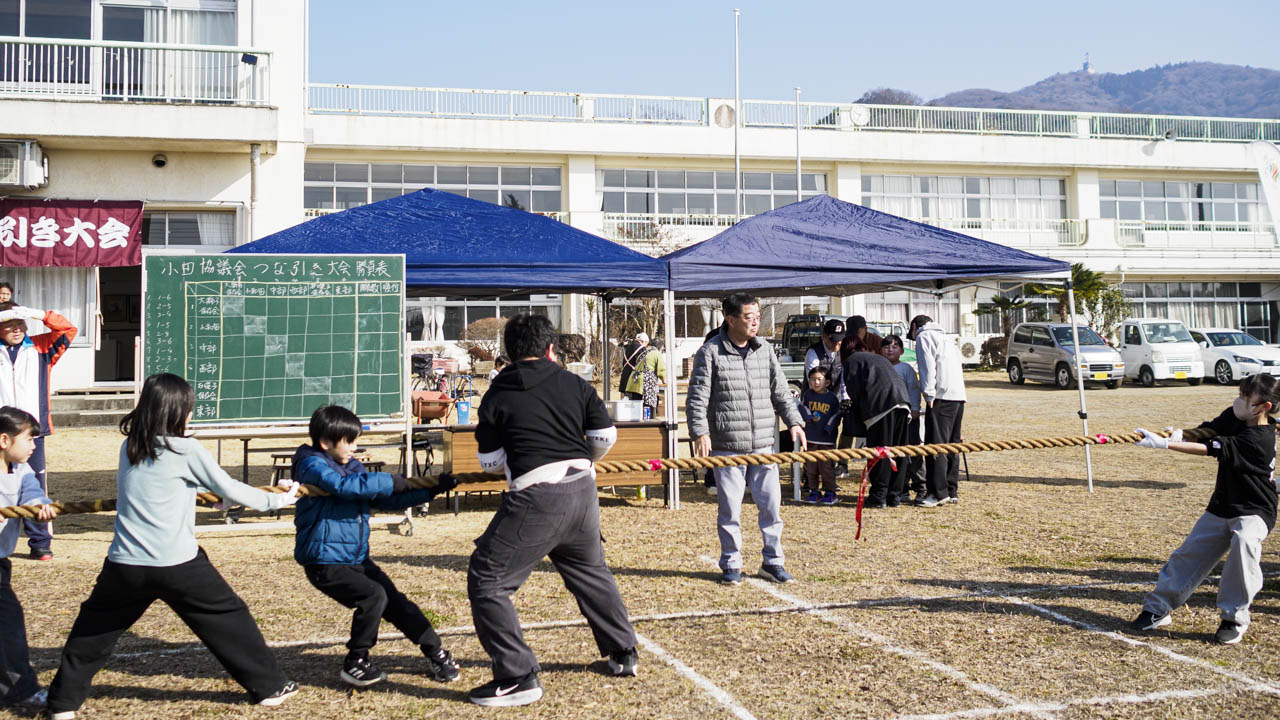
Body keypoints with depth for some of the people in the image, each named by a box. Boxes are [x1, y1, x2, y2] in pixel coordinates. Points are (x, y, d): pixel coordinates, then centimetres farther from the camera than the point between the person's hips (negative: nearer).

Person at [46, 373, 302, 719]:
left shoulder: (129, 448, 9)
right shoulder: (187, 450, -7)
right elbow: (230, 490, 0)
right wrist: (277, 500, 12)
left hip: (125, 565, 4)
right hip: (176, 566, -4)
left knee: (93, 629, 22)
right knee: (229, 619, 8)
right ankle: (269, 687, 14)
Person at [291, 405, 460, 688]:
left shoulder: (353, 466, 13)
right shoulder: (312, 465, -12)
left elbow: (388, 499, 17)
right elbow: (344, 485, -31)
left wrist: (432, 489, 8)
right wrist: (389, 481, -24)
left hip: (357, 558, 8)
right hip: (324, 562, -8)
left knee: (396, 602, 4)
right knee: (373, 596, -23)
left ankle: (437, 655, 15)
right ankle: (355, 664, -6)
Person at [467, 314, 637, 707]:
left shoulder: (497, 396, 3)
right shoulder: (575, 384, 10)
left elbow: (490, 461, 5)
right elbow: (605, 435, 10)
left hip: (535, 498, -5)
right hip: (582, 490, 5)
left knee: (486, 580, 6)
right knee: (591, 571, 28)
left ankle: (517, 676, 1)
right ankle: (624, 653, 38)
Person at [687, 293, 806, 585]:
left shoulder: (765, 351, 11)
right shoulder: (710, 352, -4)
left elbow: (780, 392, 16)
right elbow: (697, 398, -6)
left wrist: (794, 422, 4)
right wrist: (700, 432, -17)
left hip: (764, 445, 4)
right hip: (727, 447, -4)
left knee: (771, 504, 6)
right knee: (730, 509, 2)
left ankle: (772, 562, 20)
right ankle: (731, 565, 17)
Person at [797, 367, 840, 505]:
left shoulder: (833, 398, 0)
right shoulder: (807, 394, 5)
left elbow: (836, 415, 1)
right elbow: (802, 407, 4)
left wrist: (829, 427, -12)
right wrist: (809, 417, -14)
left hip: (827, 438, -3)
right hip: (810, 437, 3)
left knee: (826, 466, -2)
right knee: (811, 466, 6)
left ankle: (829, 492, 8)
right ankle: (814, 491, 17)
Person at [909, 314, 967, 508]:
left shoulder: (924, 337, 3)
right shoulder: (946, 339, 29)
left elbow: (928, 368, -11)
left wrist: (929, 396, -12)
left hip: (942, 397, -9)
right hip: (959, 397, 9)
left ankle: (939, 493, -10)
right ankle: (952, 491, 14)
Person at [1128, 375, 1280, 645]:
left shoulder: (1258, 439, -26)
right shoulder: (1235, 416, -3)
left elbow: (1209, 449, -31)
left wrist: (1164, 444, -34)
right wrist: (1179, 435, -20)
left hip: (1253, 512, -8)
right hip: (1221, 508, 8)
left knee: (1243, 541, -35)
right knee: (1189, 553, 6)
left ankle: (1234, 619, -22)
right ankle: (1158, 609, 19)